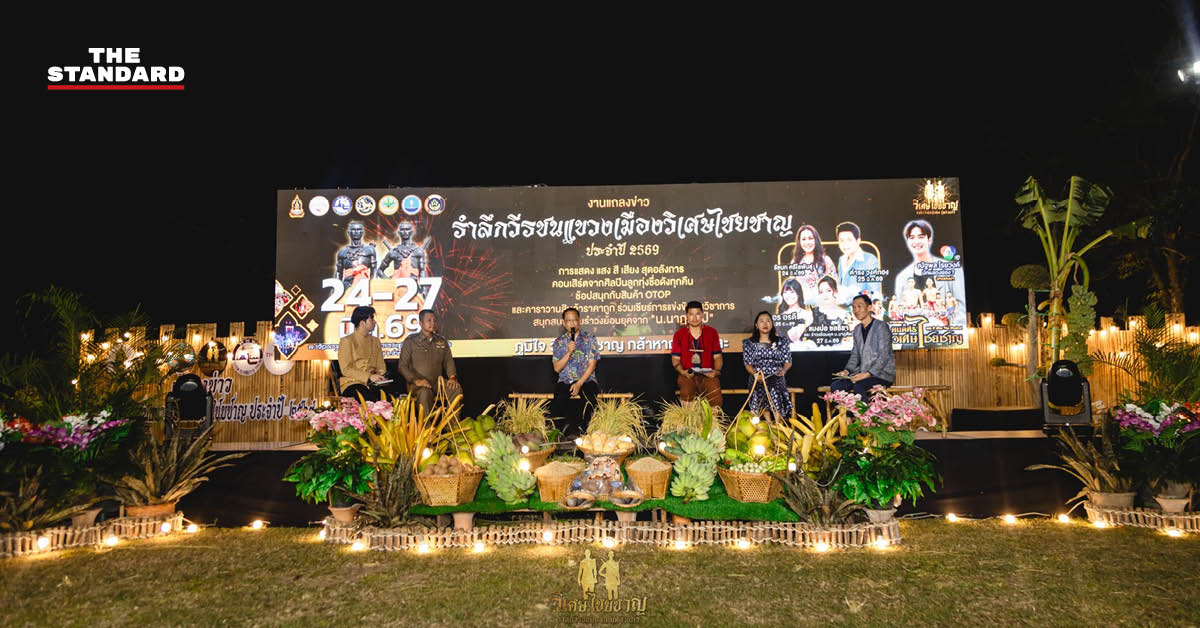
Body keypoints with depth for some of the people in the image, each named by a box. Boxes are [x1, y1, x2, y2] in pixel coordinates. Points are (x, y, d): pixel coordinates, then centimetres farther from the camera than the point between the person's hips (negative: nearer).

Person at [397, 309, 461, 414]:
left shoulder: (441, 342, 16)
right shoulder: (410, 341, 3)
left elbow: (448, 361, 15)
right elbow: (403, 366, -1)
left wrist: (452, 377, -6)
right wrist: (416, 380, -17)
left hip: (437, 381, 4)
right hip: (418, 384, -3)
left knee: (457, 389, -24)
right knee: (425, 393, -37)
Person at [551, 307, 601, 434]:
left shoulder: (589, 338, 4)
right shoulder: (559, 342, 9)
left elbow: (592, 365, -3)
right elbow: (557, 368, 2)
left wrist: (579, 384, -13)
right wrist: (568, 352, -14)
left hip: (586, 380, -1)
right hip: (565, 381, 1)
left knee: (591, 403, -34)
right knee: (556, 408, -28)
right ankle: (578, 422, 2)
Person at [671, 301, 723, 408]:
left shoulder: (712, 332, 15)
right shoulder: (679, 334, 12)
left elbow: (717, 356, 12)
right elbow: (675, 358, 8)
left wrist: (717, 371, -7)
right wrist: (682, 372, -9)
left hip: (708, 375, 0)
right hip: (687, 375, 0)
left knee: (715, 394, -23)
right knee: (687, 393, -25)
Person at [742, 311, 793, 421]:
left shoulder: (782, 342, 16)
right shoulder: (749, 343, 15)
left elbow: (788, 361, 12)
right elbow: (748, 364, 8)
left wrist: (784, 370, -11)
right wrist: (755, 373, -13)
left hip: (776, 380, 0)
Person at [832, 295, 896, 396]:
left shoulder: (881, 327, -9)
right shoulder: (857, 330, 15)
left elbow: (884, 356, -15)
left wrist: (867, 374, -25)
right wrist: (847, 371, -2)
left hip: (883, 373, -7)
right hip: (863, 372, 7)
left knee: (858, 386, -35)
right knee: (835, 386, -16)